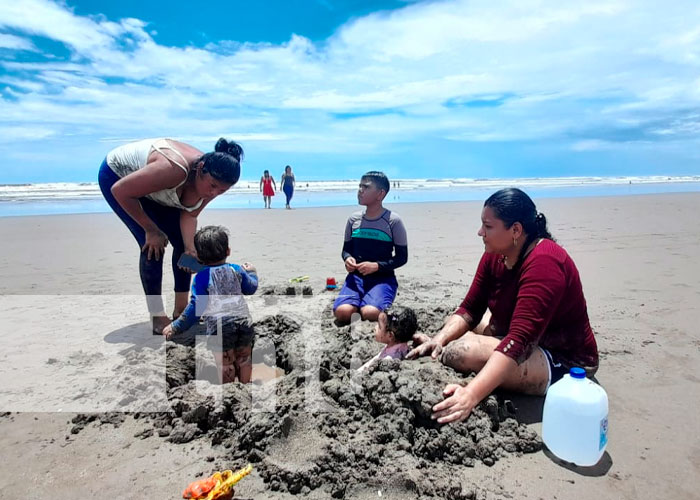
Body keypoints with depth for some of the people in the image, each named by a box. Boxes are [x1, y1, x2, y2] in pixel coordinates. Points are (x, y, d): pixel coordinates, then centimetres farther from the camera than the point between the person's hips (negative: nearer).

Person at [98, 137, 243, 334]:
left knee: (183, 241, -3)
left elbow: (189, 215, -13)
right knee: (153, 245, -18)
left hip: (152, 188, 7)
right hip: (116, 176, -7)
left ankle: (181, 309, 10)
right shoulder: (175, 169, -43)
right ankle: (158, 320, -7)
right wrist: (151, 229, -24)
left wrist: (191, 249, -29)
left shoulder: (212, 180, -20)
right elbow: (120, 191, -33)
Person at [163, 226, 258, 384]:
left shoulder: (201, 277, -2)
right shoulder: (237, 270, 9)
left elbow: (197, 306, -7)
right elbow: (251, 288, 25)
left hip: (220, 327, -4)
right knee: (244, 360, 21)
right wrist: (251, 272, 45)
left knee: (225, 365, 10)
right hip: (244, 321, 4)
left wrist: (176, 327, 3)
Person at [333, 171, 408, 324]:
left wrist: (377, 266, -17)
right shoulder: (353, 219, 6)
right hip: (357, 275, 3)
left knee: (370, 313, -30)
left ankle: (367, 303, 5)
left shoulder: (393, 221, -6)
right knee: (342, 312, -24)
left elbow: (402, 257, -3)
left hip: (383, 277, -3)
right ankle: (361, 303, 8)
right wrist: (348, 259, -8)